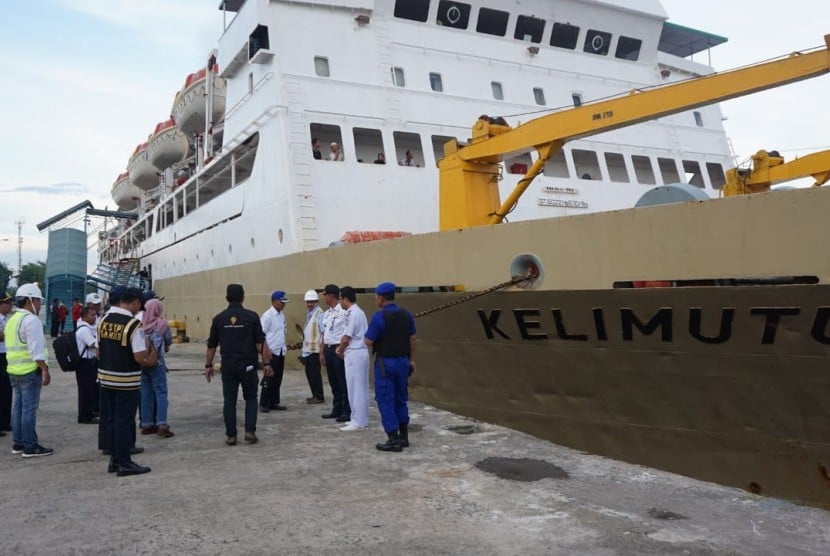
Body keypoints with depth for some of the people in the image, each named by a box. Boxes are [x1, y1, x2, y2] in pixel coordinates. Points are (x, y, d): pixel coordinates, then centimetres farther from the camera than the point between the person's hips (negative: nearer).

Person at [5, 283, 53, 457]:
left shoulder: (12, 319, 17)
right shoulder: (31, 320, -14)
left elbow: (12, 345, 20)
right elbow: (36, 348, -20)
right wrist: (45, 369, -18)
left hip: (14, 370, 9)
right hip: (30, 370, -9)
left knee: (18, 407, 13)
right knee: (29, 408, -6)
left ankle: (18, 443, 19)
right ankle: (30, 446, -3)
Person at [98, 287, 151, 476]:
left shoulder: (103, 321, 4)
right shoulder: (134, 325, -18)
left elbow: (98, 351, 12)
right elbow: (140, 357, -20)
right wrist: (147, 357, 1)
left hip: (105, 378, 7)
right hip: (127, 381, -7)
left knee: (113, 419, 17)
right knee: (125, 421, 3)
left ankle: (115, 460, 27)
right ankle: (124, 463, 11)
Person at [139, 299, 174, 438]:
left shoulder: (140, 324, 2)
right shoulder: (161, 323, -7)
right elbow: (169, 341, 3)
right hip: (157, 363, -4)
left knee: (146, 393, 11)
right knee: (161, 393, -2)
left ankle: (147, 424, 15)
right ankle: (162, 425, -10)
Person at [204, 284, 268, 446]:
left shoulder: (219, 318, 3)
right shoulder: (252, 316, -5)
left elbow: (211, 345, 8)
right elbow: (260, 343, -6)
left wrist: (208, 365, 16)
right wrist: (266, 363, 0)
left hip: (228, 367, 2)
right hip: (248, 366, -2)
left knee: (229, 401, 8)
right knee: (250, 399, 12)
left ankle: (230, 436, 10)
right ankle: (250, 432, 2)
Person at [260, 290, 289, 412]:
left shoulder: (281, 315, 11)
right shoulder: (267, 315, -12)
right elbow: (261, 334, -14)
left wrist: (284, 347, 12)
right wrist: (267, 350, -17)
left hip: (281, 352, 7)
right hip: (271, 352, -7)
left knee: (278, 378, 11)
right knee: (269, 378, -3)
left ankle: (274, 402, 19)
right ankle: (263, 404, 5)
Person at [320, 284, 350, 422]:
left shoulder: (343, 312, -13)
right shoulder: (327, 313, 14)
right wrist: (322, 352, 17)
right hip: (328, 349, 9)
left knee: (343, 382, -2)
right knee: (333, 382, 15)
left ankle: (347, 412, 5)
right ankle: (337, 410, 25)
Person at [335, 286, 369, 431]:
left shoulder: (352, 314, -16)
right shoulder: (359, 312, 14)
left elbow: (346, 338, -16)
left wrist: (340, 351, 0)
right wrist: (341, 347, 8)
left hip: (354, 354, -10)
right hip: (361, 352, 10)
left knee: (355, 388, -4)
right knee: (361, 388, 12)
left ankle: (357, 422, 0)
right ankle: (362, 419, 18)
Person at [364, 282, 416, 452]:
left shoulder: (378, 317, -16)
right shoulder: (406, 315, 3)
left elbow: (368, 342, -14)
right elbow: (412, 339, 7)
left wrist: (369, 335, 7)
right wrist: (410, 359, 16)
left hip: (385, 362, -6)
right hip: (403, 361, 6)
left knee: (386, 401, 2)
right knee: (400, 400, 17)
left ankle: (394, 441, 3)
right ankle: (404, 437, 23)